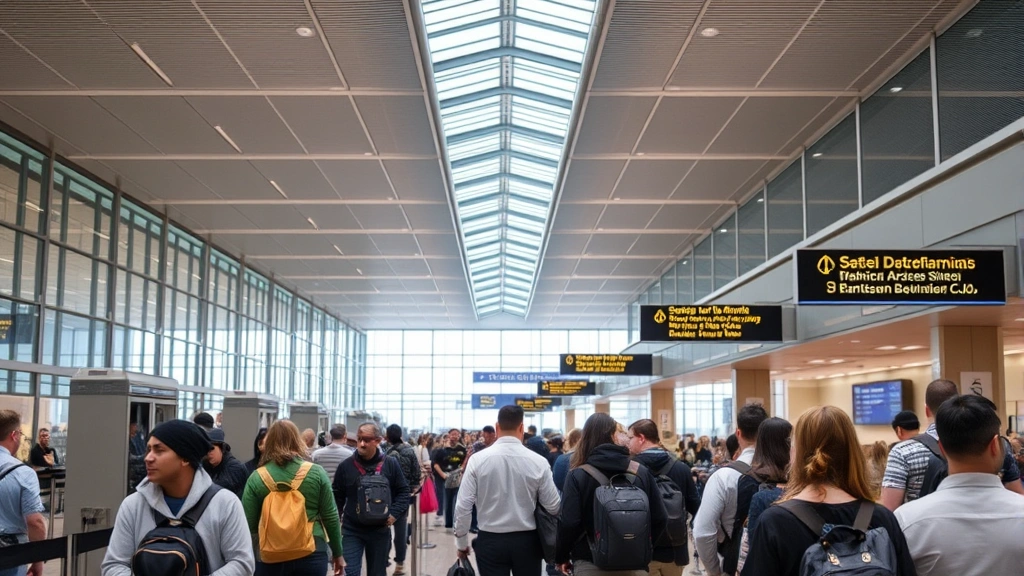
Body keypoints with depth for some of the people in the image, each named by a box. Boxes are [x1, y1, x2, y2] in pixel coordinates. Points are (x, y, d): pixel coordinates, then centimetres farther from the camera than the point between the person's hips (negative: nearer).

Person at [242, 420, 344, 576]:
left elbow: (249, 525, -1)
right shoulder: (316, 473, -2)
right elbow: (330, 517, 1)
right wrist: (337, 554, 11)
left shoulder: (256, 478, -2)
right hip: (311, 555, 0)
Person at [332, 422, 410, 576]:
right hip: (352, 530, -1)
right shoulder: (346, 466, -3)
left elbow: (403, 491, 5)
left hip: (380, 530, 1)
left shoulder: (391, 465, -3)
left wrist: (394, 514, -9)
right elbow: (337, 497, 5)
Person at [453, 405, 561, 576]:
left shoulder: (478, 459, -9)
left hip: (490, 541, 0)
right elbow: (553, 507, -3)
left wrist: (462, 541, 6)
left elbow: (463, 506, -7)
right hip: (527, 541, 1)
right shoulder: (538, 462, -9)